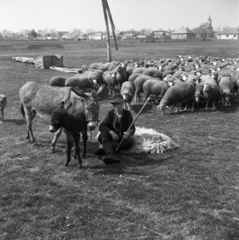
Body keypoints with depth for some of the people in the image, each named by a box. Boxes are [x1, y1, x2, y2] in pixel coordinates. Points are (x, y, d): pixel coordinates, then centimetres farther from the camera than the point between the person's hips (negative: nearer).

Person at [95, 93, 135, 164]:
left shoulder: (127, 114, 0)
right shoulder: (110, 113, 2)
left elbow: (132, 128, -7)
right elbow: (101, 126, -7)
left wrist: (128, 133, -31)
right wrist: (111, 132, -26)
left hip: (123, 139, 0)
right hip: (112, 138, 1)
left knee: (131, 140, -32)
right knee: (103, 134, -28)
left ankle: (105, 149, -38)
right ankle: (111, 155, -52)